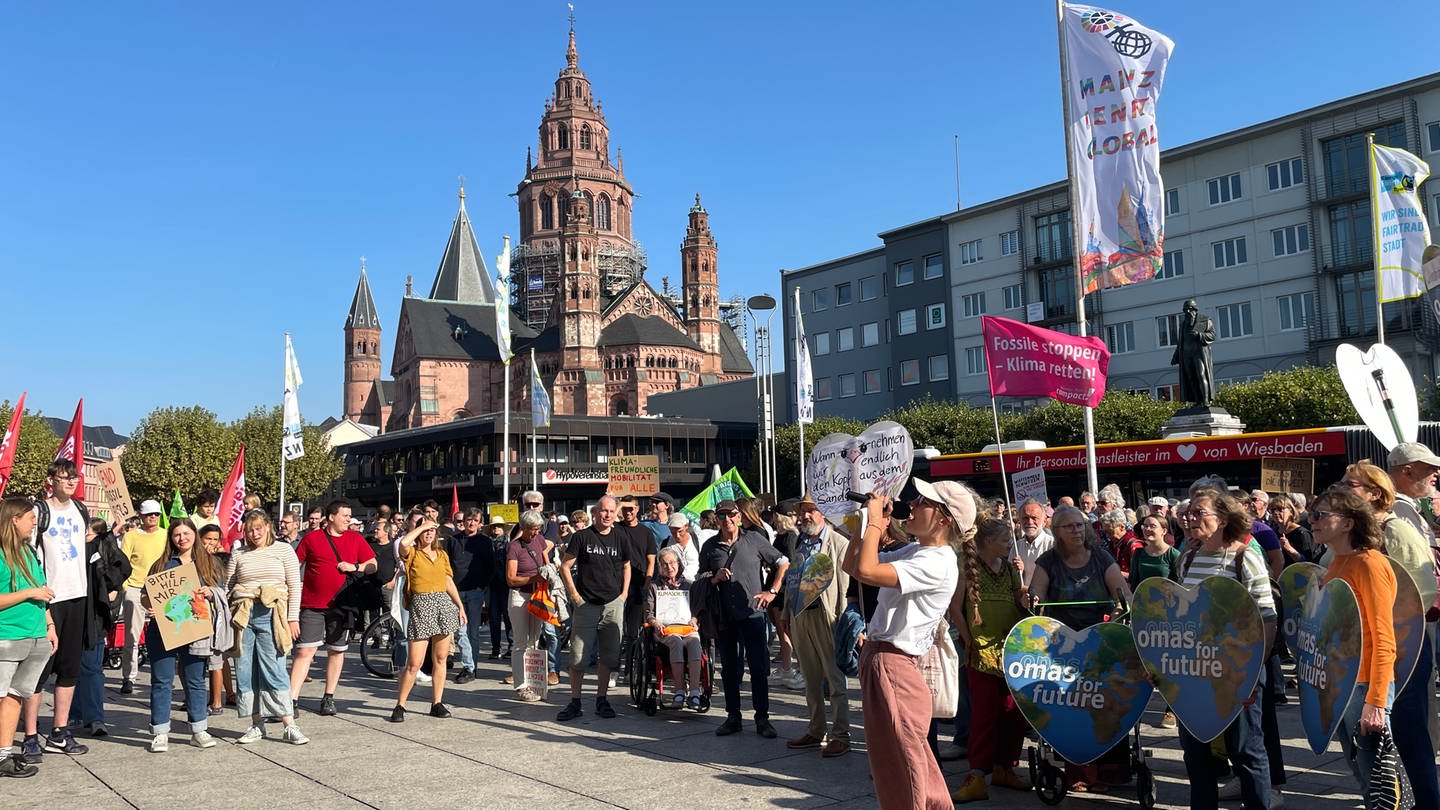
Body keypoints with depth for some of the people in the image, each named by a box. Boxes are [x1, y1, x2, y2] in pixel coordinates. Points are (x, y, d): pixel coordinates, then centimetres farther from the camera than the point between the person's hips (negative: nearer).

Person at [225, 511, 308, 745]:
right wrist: (225, 620, 4)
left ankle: (289, 726, -3)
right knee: (245, 672, 4)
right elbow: (227, 588, 13)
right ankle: (256, 725, 14)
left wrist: (293, 618, -2)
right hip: (242, 616, 3)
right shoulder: (238, 554, 11)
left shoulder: (283, 549, 5)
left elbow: (294, 586, 3)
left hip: (271, 615, -3)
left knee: (274, 671, -7)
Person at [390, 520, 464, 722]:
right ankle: (399, 706, 6)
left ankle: (437, 703, 15)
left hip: (444, 605, 5)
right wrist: (421, 526, -12)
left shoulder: (441, 554, 15)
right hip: (421, 605, -5)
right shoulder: (412, 553, 0)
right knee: (414, 663, -6)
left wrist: (460, 606, 15)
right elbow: (403, 543, -25)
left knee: (440, 658, 7)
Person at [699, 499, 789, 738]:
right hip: (724, 617, 3)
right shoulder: (709, 546, 7)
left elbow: (784, 564, 7)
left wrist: (772, 591, -1)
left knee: (759, 668, -3)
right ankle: (733, 716, 19)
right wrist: (716, 578, -8)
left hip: (752, 613, -2)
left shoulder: (754, 539, 1)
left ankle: (762, 718, 5)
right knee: (729, 669, 9)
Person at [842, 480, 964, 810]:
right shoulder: (911, 551, 10)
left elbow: (866, 571, -30)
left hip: (892, 663, -10)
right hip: (876, 656, 10)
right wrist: (871, 522, 7)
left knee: (900, 757, 2)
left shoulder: (937, 563, -20)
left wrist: (874, 521, -16)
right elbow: (851, 566, 16)